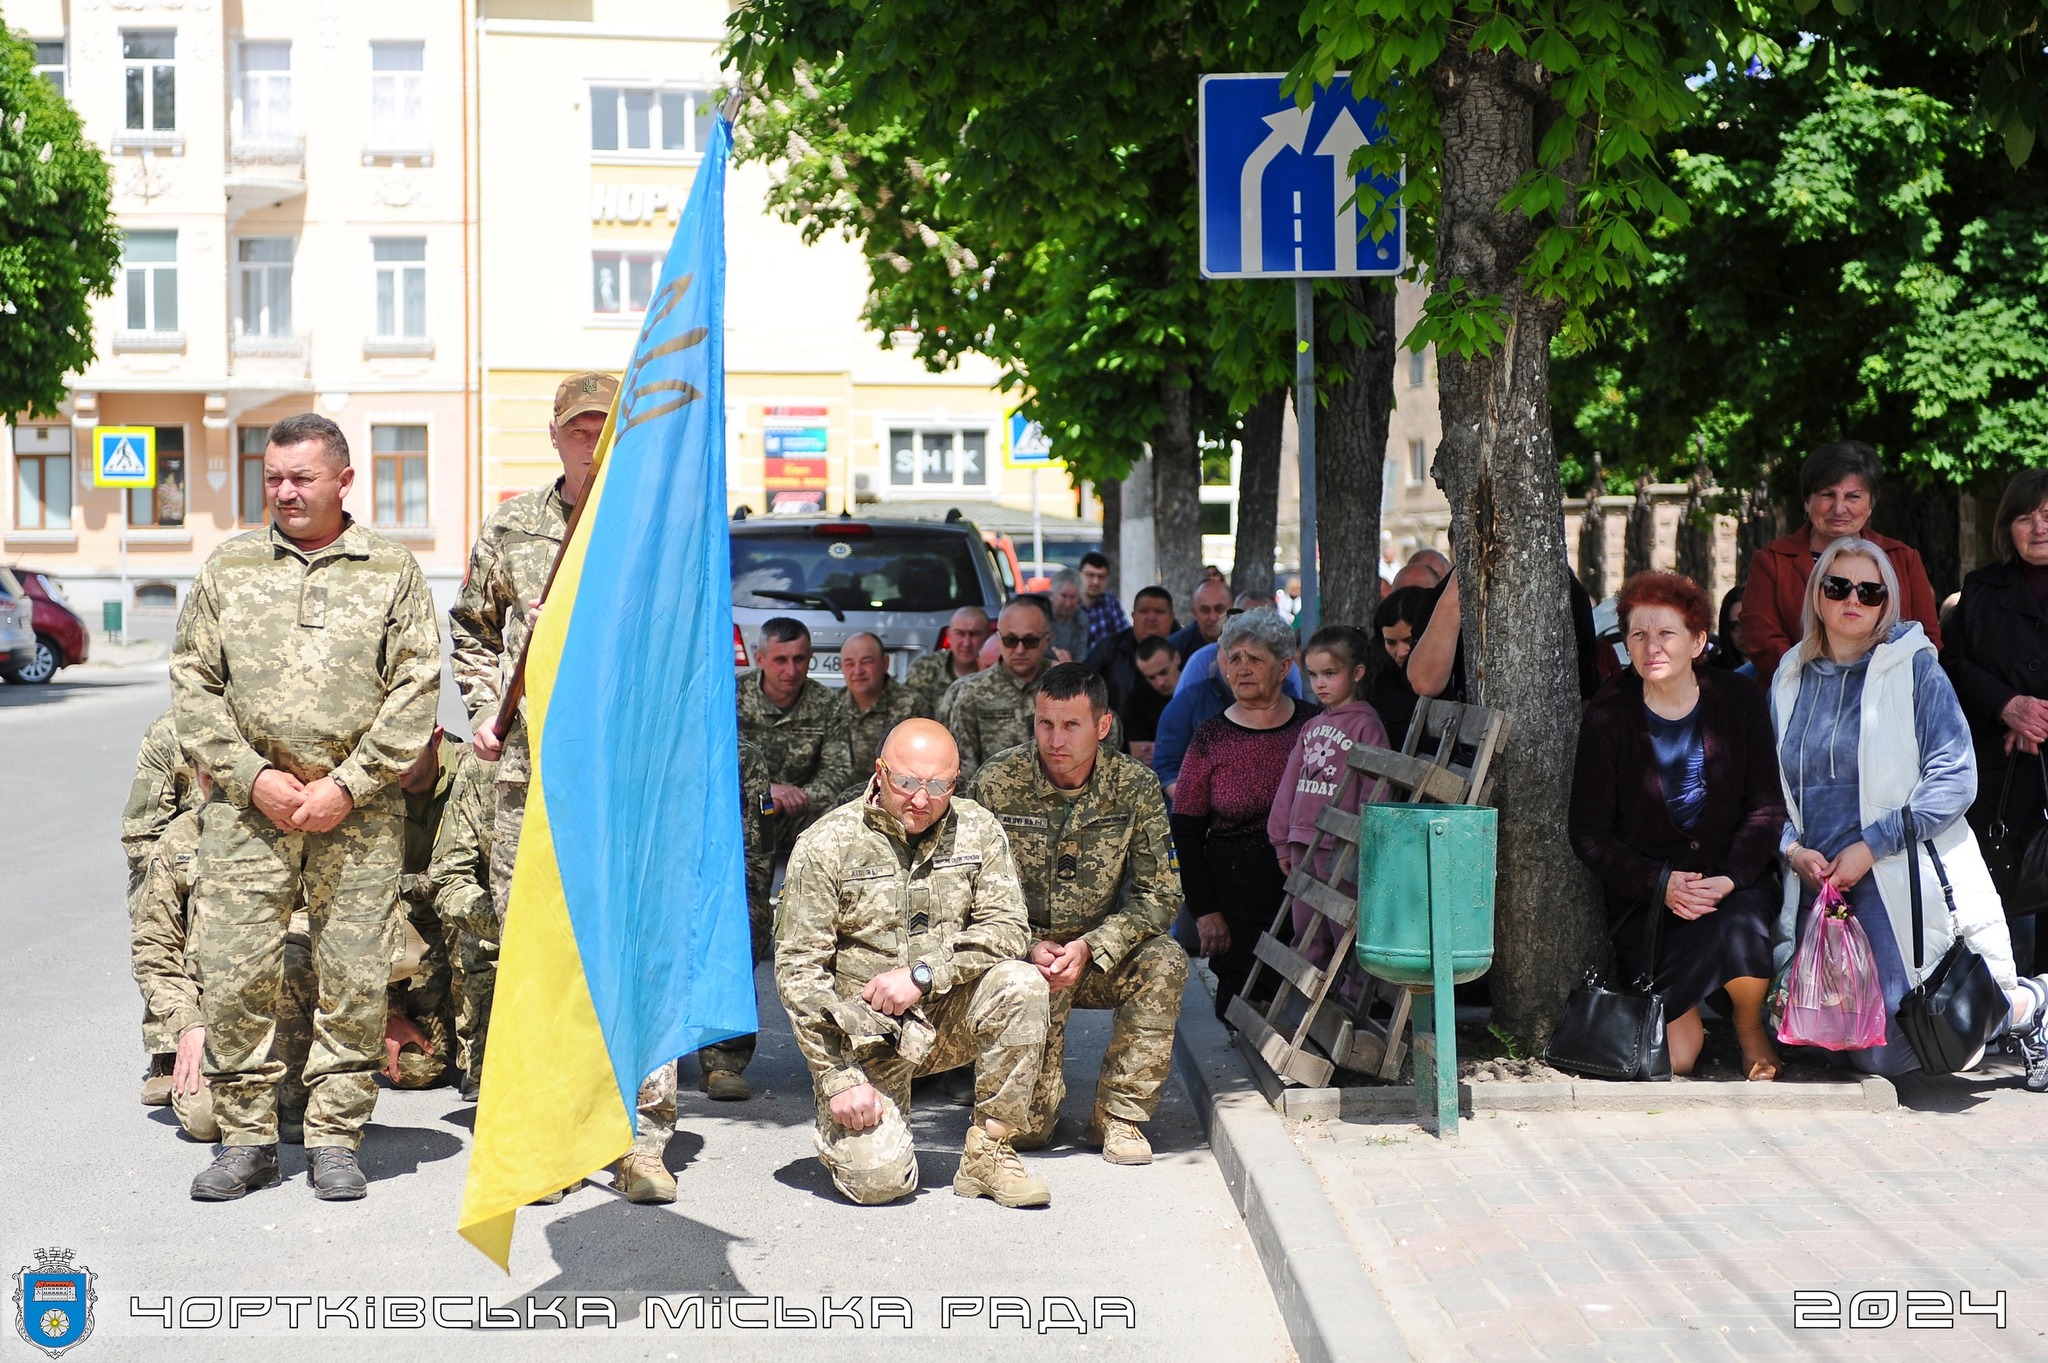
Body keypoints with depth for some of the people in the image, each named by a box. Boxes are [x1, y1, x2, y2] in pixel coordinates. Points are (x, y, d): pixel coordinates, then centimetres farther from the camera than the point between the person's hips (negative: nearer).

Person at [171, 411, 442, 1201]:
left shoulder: (393, 572, 7)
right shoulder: (227, 568, 12)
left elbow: (416, 692, 1)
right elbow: (192, 684, 8)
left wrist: (347, 785, -8)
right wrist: (253, 778, -5)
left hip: (360, 813, -1)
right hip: (248, 807, 1)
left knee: (355, 977, 0)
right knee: (235, 973, -1)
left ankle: (335, 1138, 12)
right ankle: (246, 1139, 12)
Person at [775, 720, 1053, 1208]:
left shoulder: (978, 830, -1)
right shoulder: (825, 846, -9)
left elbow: (1008, 928, -7)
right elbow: (798, 971, -10)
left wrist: (922, 975, -21)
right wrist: (839, 1079, -16)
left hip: (948, 1018, 3)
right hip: (864, 1035, -3)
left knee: (1021, 984, -26)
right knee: (879, 1180, -20)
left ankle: (988, 1153, -12)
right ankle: (838, 1118, 17)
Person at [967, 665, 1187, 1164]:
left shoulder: (1135, 786, -7)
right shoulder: (995, 783, -10)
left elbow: (1161, 894, -8)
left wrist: (1089, 947, -23)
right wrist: (1031, 947, -25)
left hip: (1099, 957, 2)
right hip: (1018, 954, -2)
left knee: (1164, 960, -30)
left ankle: (1118, 1117, -17)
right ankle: (1040, 1101, 9)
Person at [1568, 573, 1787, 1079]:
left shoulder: (1740, 701, 0)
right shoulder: (1608, 716, -4)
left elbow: (1767, 806, 0)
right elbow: (1590, 834, -3)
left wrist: (1728, 878, -17)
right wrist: (1661, 884, -17)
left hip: (1736, 879, 2)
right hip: (1646, 895, -2)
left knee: (1741, 926, -35)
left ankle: (1751, 1025, 0)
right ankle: (1683, 1018, 20)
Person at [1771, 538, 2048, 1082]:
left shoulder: (1914, 668, -1)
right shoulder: (1790, 680, 12)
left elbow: (1954, 778, -10)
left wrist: (1870, 846, -16)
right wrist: (1792, 848, -5)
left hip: (1900, 881, -5)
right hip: (1819, 881, 5)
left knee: (1879, 1056, -11)